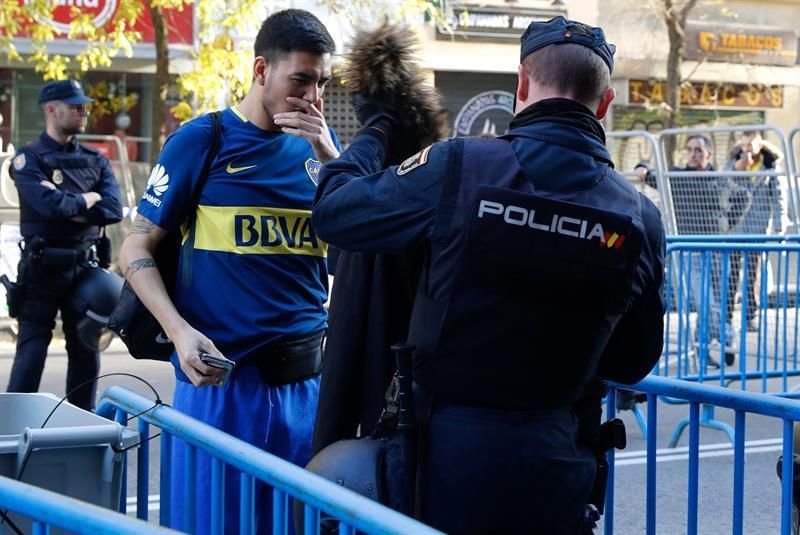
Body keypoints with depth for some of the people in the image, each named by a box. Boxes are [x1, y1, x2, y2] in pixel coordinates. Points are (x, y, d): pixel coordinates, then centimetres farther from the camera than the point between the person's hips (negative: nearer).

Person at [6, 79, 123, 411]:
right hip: (42, 267, -5)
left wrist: (67, 207, -13)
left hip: (85, 266, 5)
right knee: (32, 350, -2)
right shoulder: (29, 159, -4)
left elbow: (113, 210, -4)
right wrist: (88, 200, -5)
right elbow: (50, 205, -21)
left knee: (86, 349, 10)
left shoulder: (95, 161, 11)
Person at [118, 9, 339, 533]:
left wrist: (327, 154, -9)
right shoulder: (202, 140, -3)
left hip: (306, 375, 4)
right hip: (222, 375, -4)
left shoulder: (320, 142, 8)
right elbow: (137, 250, -1)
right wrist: (181, 332, -15)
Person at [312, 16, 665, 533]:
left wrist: (377, 129, 15)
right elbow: (633, 361, 5)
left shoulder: (459, 166, -14)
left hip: (448, 439, -2)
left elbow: (334, 211, -2)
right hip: (555, 457, 2)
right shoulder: (641, 218, -4)